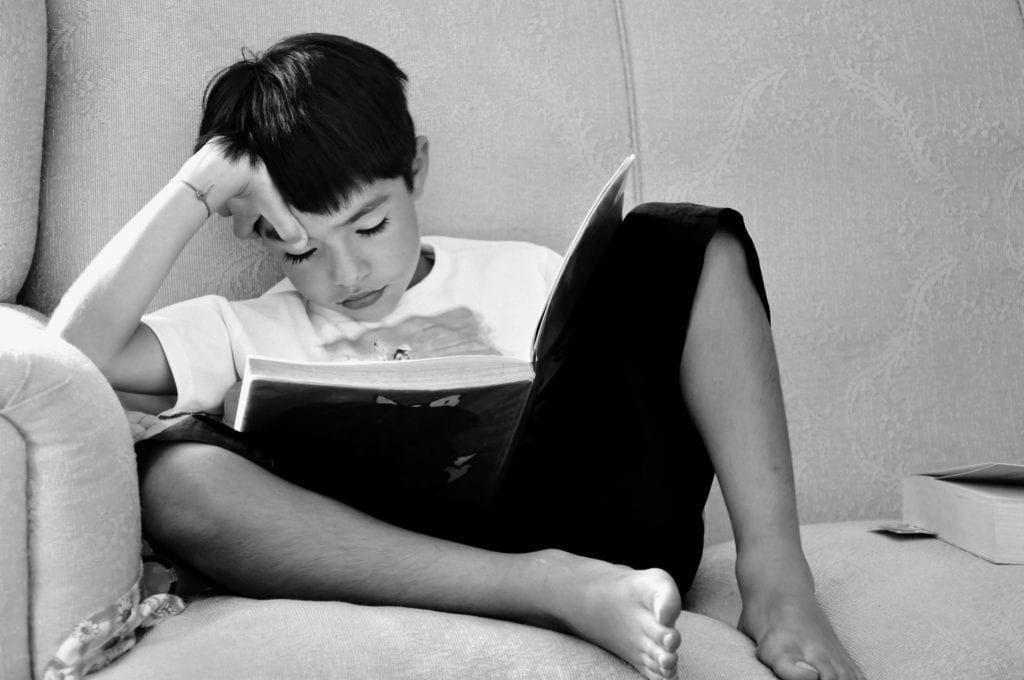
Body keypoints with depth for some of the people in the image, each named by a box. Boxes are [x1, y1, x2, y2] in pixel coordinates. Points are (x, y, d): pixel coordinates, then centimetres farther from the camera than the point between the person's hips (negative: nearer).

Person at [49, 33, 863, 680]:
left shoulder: (522, 275, 19)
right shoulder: (253, 330, 16)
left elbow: (638, 375, 13)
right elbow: (73, 353, 1)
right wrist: (199, 185, 2)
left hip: (587, 523, 2)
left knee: (678, 243, -4)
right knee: (173, 468, -26)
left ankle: (775, 582, -16)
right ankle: (565, 593, -32)